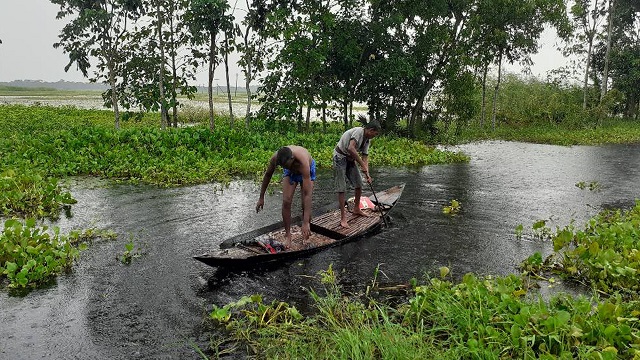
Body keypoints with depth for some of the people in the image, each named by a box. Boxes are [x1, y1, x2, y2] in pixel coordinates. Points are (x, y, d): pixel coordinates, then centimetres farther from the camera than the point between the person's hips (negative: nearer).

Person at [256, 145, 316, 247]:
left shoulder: (303, 162, -45)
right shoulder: (275, 158, -35)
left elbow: (307, 194, -45)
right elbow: (268, 175, -11)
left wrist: (306, 223, -47)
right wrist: (261, 198, -4)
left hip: (307, 170, -3)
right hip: (290, 172, 3)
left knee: (306, 204, -13)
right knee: (286, 201, -13)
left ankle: (306, 236, 8)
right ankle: (287, 235, 1)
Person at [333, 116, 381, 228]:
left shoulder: (367, 140, 6)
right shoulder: (358, 131, -22)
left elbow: (365, 157, 4)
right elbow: (351, 148, -36)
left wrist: (367, 174, -9)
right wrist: (362, 164, -31)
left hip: (350, 159, 9)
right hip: (340, 157, -9)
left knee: (359, 184, 10)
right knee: (341, 188, -8)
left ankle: (356, 209, 31)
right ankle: (343, 218, -4)